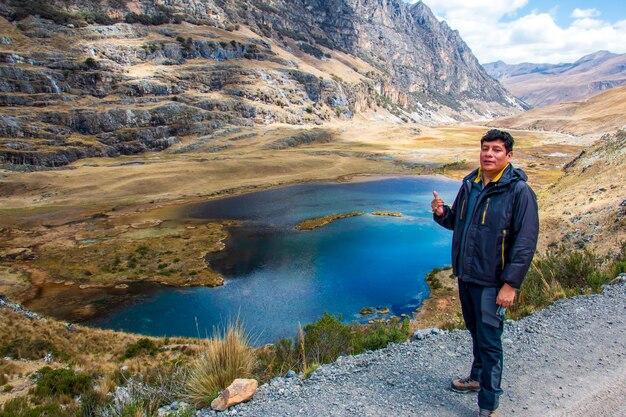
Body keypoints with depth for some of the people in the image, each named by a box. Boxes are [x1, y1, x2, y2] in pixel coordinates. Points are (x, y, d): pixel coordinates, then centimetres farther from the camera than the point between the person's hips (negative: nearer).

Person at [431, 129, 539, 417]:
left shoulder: (519, 191, -14)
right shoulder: (470, 184, 7)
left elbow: (525, 242, -16)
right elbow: (457, 222, 18)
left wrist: (510, 284, -19)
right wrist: (441, 213, -4)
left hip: (491, 282, -7)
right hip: (465, 275, 7)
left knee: (489, 341, 1)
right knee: (475, 332, 23)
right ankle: (477, 378, 44)